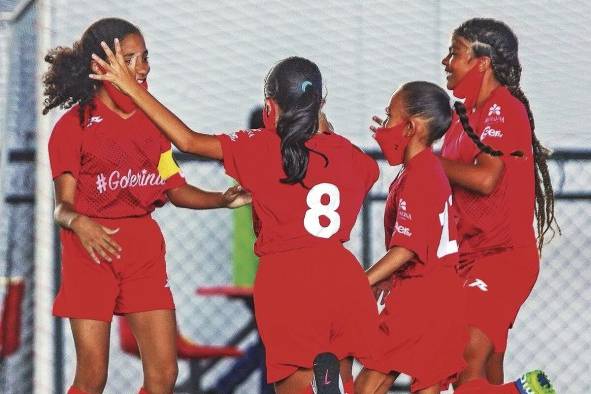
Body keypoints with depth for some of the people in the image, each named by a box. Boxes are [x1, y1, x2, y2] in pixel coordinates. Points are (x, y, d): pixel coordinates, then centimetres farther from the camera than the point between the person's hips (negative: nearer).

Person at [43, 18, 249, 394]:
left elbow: (174, 188, 15)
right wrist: (78, 222, -30)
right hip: (92, 248, -5)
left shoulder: (152, 120, 12)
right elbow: (63, 204, -8)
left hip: (144, 248, 5)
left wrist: (223, 199, -2)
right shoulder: (74, 125, -5)